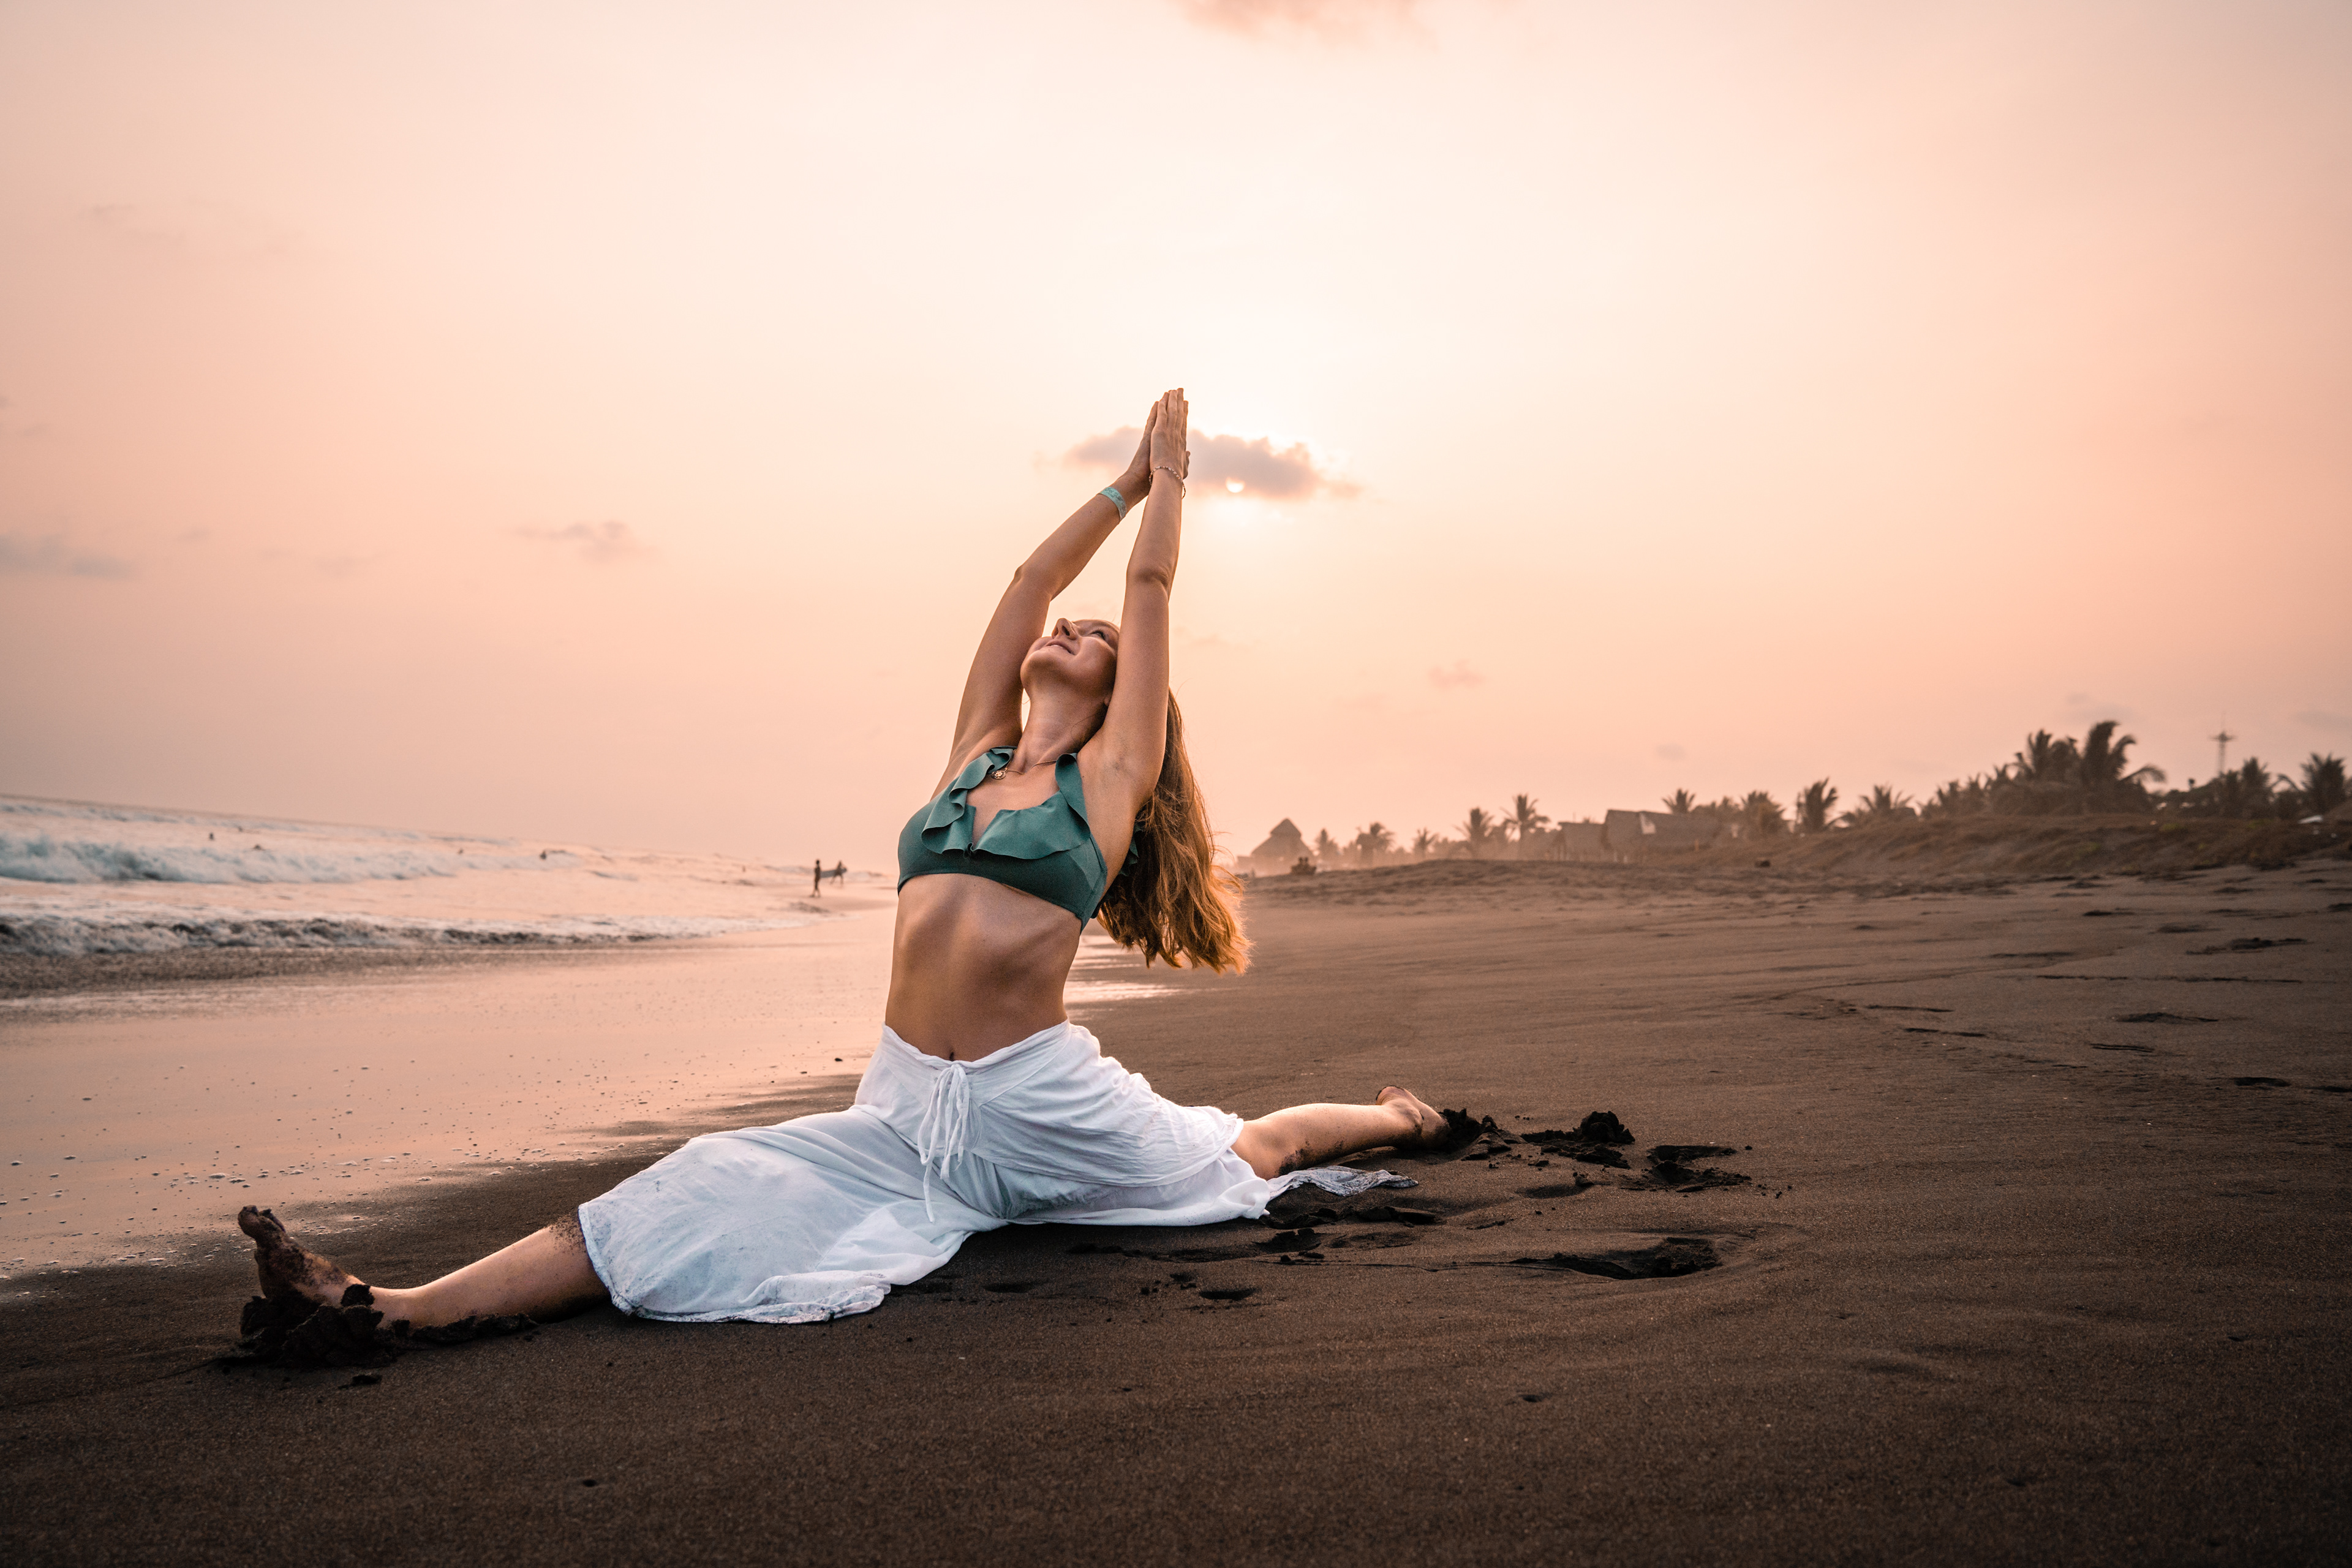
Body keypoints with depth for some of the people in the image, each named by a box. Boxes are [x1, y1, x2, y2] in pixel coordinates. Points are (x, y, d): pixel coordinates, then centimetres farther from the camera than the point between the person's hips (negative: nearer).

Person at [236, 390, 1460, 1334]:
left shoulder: (1112, 776, 0)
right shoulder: (977, 754, 12)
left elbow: (1150, 589, 2)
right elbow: (1029, 581, 17)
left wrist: (1168, 477, 17)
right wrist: (1126, 483, 26)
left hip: (1043, 1102, -3)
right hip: (904, 1109, 3)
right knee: (693, 1203, -12)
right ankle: (394, 1308, -20)